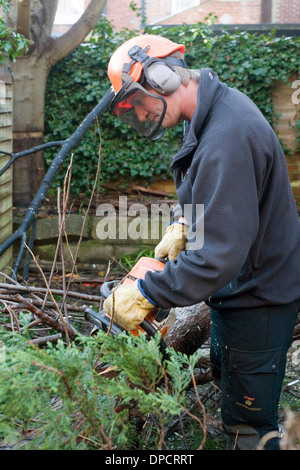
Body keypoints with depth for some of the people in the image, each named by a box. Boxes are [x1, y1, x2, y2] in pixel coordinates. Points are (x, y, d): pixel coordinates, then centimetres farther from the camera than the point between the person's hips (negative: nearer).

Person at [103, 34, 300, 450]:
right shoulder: (219, 107, 1)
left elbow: (219, 256, -36)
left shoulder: (226, 139, -33)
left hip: (256, 302, -10)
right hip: (239, 289, 11)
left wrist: (144, 294, -29)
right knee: (223, 374, 29)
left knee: (249, 427, 4)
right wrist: (183, 225, 3)